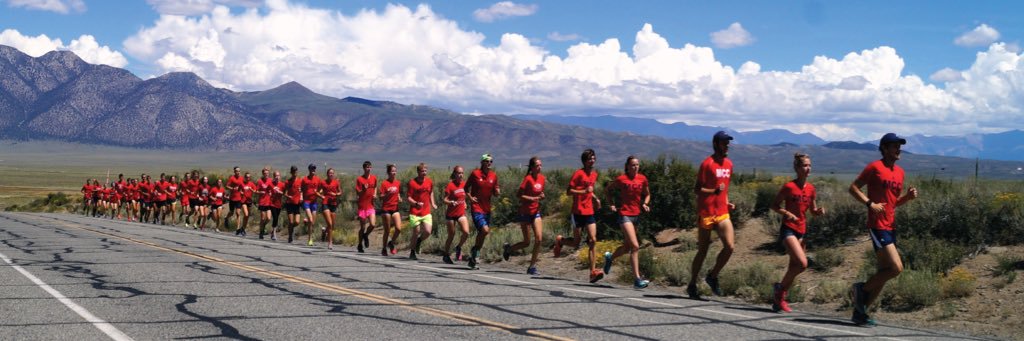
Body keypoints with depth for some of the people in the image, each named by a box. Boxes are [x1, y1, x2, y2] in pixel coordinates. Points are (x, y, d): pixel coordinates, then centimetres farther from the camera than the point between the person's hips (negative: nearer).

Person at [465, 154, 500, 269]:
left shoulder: (494, 175, 7)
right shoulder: (475, 173, -5)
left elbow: (495, 194, 14)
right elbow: (466, 187, 6)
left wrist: (497, 192, -8)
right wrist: (470, 197, -9)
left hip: (487, 209, 5)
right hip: (477, 208, -5)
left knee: (481, 233, 9)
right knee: (485, 230, -22)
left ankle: (472, 260, 22)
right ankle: (474, 250, 2)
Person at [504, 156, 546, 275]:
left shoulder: (542, 178, 5)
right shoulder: (528, 179, -15)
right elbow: (518, 195, -16)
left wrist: (542, 197, -3)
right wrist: (533, 198, -23)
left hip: (536, 212, 5)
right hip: (525, 212, -5)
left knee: (539, 239, -8)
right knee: (526, 242, 1)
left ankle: (532, 266, 1)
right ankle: (508, 248, 30)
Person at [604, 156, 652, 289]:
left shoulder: (643, 179, 4)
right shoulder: (621, 179, -8)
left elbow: (647, 194, 17)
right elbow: (609, 189, 8)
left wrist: (645, 204, -1)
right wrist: (611, 204, -1)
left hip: (636, 214, 6)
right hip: (624, 214, -6)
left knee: (627, 247, 16)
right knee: (635, 246, -17)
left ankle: (609, 257, 47)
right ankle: (637, 279, -15)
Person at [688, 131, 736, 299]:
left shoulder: (729, 163, 12)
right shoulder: (707, 164, -9)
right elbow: (697, 189, -11)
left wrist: (727, 202, 9)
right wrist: (714, 191, -26)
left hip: (722, 214, 5)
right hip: (706, 214, -5)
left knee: (730, 247, -10)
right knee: (703, 251, 3)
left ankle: (713, 276, 10)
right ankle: (692, 285, 17)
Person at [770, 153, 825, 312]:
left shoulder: (811, 189, 6)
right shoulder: (789, 187, -11)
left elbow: (813, 210, 16)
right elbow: (774, 205, -5)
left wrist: (819, 211, -6)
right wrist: (787, 213, -20)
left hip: (801, 230, 7)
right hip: (788, 229, -7)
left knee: (794, 266, 10)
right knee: (802, 263, -20)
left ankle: (779, 299, 23)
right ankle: (780, 288, 2)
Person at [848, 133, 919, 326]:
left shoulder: (900, 172, 16)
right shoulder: (874, 167, -7)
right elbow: (853, 188, -7)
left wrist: (908, 197, 3)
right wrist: (870, 203, -18)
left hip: (890, 227, 8)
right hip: (877, 226, -8)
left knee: (883, 274, 8)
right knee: (896, 268, -16)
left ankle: (860, 312, 15)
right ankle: (862, 289, 4)